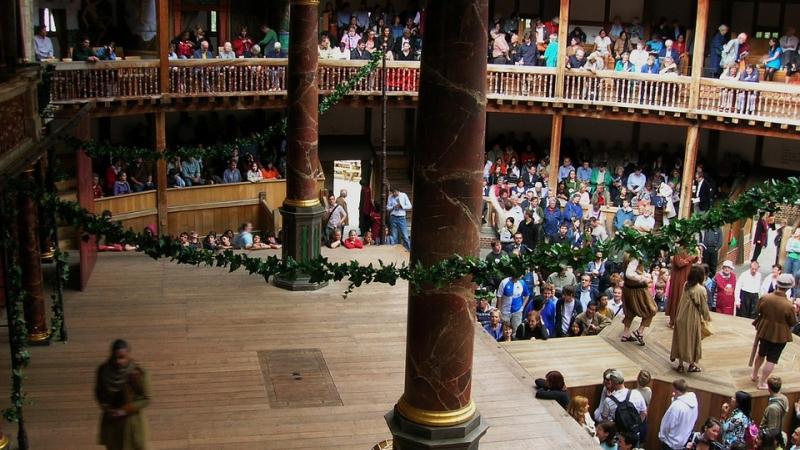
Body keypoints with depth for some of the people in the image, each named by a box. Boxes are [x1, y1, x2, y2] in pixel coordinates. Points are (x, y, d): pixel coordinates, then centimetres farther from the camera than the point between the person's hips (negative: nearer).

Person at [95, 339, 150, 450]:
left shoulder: (138, 372, -18)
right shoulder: (104, 370, -6)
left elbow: (145, 399, -12)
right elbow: (98, 391, 11)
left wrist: (125, 410, -21)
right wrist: (105, 406, -7)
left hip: (132, 421, -4)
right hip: (111, 422, 4)